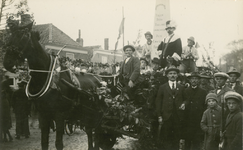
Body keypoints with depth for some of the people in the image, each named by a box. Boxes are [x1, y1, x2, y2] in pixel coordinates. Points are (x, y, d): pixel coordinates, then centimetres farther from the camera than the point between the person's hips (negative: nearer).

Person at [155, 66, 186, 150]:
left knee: (177, 138, 4)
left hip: (178, 117, 2)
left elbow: (185, 99, 17)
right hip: (166, 116, -1)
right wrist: (159, 116, -4)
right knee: (166, 138, -1)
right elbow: (158, 102, 4)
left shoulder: (181, 88, 13)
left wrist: (184, 104, -7)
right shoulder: (162, 87, 8)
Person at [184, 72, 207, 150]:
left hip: (198, 122, 0)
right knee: (187, 142, 2)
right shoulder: (185, 91, 8)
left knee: (197, 142, 1)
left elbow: (205, 106, 4)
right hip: (187, 121, 1)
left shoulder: (203, 92, 7)